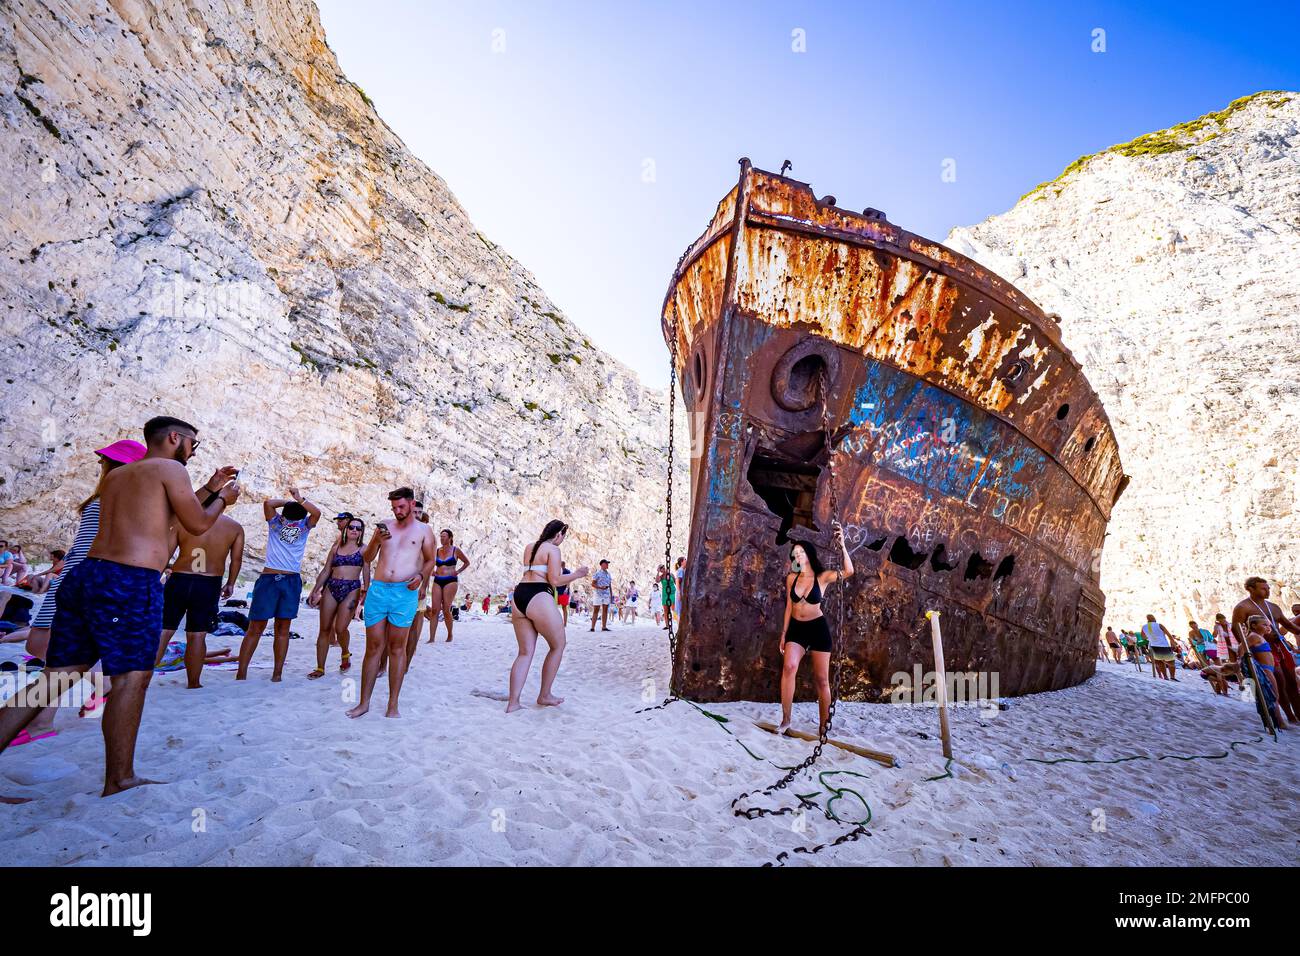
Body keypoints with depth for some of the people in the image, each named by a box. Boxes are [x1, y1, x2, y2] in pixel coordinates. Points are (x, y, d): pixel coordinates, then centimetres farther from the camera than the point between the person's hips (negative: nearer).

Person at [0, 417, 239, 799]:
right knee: (132, 678, 0)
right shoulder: (169, 468, -2)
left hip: (84, 575, 9)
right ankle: (119, 779, 8)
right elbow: (197, 524, 0)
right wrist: (223, 499, 18)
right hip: (129, 582, -9)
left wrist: (208, 489, 36)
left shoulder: (115, 475, 23)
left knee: (58, 675, 12)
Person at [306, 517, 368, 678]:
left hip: (352, 589, -4)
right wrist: (315, 591, 12)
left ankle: (346, 653, 19)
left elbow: (366, 571, -2)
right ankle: (320, 668, 11)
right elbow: (325, 571, 17)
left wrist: (365, 591, -14)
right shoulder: (336, 547, 15)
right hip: (331, 587, 4)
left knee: (340, 628, -12)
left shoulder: (363, 548, 5)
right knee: (324, 628, 3)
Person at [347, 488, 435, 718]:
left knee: (397, 647, 3)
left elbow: (430, 559, 9)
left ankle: (393, 705, 10)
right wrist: (376, 540, -4)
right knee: (373, 647, 6)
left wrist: (420, 576, -10)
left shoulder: (423, 530, 7)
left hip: (405, 593, -2)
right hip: (377, 590, 2)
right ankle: (364, 703, 16)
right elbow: (367, 558, 14)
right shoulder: (384, 527, 14)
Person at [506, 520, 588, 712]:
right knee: (558, 646, 12)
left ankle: (513, 703, 5)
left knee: (525, 652, 12)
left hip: (518, 596, 8)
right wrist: (576, 574, 2)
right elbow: (555, 581, -10)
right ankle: (544, 695, 18)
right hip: (538, 598, -8)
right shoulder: (553, 549, -3)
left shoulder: (529, 548, 21)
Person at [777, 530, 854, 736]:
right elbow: (789, 606, 9)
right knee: (789, 667, -22)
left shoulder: (823, 577, -8)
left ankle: (823, 726, 16)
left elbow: (848, 572, -26)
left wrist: (842, 546, -35)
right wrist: (784, 633, 10)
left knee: (821, 679, 3)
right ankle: (785, 719, -15)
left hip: (818, 628, -2)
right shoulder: (791, 578, 2)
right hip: (796, 628, 2)